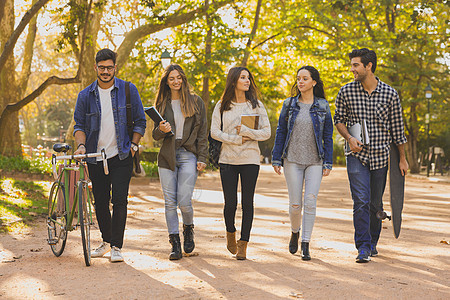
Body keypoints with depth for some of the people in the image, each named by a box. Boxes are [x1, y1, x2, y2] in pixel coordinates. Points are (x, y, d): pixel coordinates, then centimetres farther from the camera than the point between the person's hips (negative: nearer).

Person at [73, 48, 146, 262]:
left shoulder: (128, 90, 0)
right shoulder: (85, 95, 4)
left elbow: (140, 122, 6)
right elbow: (79, 125, 7)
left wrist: (133, 145, -2)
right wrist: (81, 145, -10)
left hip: (121, 156, -2)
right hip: (95, 158, 2)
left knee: (119, 201, -9)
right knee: (100, 202, 10)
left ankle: (116, 247, -1)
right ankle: (106, 241, 28)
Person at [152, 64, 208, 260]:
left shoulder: (196, 102, 7)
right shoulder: (162, 104, 12)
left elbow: (203, 133, 5)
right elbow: (155, 135, 12)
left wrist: (202, 158, -3)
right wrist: (162, 130, -12)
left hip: (188, 155, -2)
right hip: (167, 157, 3)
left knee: (184, 201, -10)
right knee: (170, 202, 0)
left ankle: (188, 229, 21)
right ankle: (175, 243, 8)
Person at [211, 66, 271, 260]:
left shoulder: (256, 105, 6)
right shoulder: (222, 106, 6)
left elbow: (266, 132, 1)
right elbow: (214, 131, 0)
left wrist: (246, 131, -13)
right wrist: (236, 139, -11)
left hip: (250, 159, 0)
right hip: (228, 159, 0)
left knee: (247, 203, 0)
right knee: (230, 203, -2)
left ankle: (243, 244, 10)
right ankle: (230, 233, 27)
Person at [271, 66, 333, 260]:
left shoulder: (323, 106, 4)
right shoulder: (289, 104, 6)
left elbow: (328, 136, 5)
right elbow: (280, 132, 8)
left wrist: (328, 163, 0)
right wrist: (276, 159, 2)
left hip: (315, 161, 0)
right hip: (292, 160, 1)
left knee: (310, 202, -7)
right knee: (295, 204, 1)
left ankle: (305, 245, 2)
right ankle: (295, 233, 30)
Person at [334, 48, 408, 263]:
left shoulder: (390, 94, -2)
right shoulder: (346, 92, -2)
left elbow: (397, 128, 5)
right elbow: (339, 119, 10)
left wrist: (402, 159, 8)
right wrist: (349, 137, -10)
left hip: (380, 155, 1)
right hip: (357, 155, -1)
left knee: (376, 203, 9)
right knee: (361, 201, -13)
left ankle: (373, 242, 28)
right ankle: (363, 247, -9)